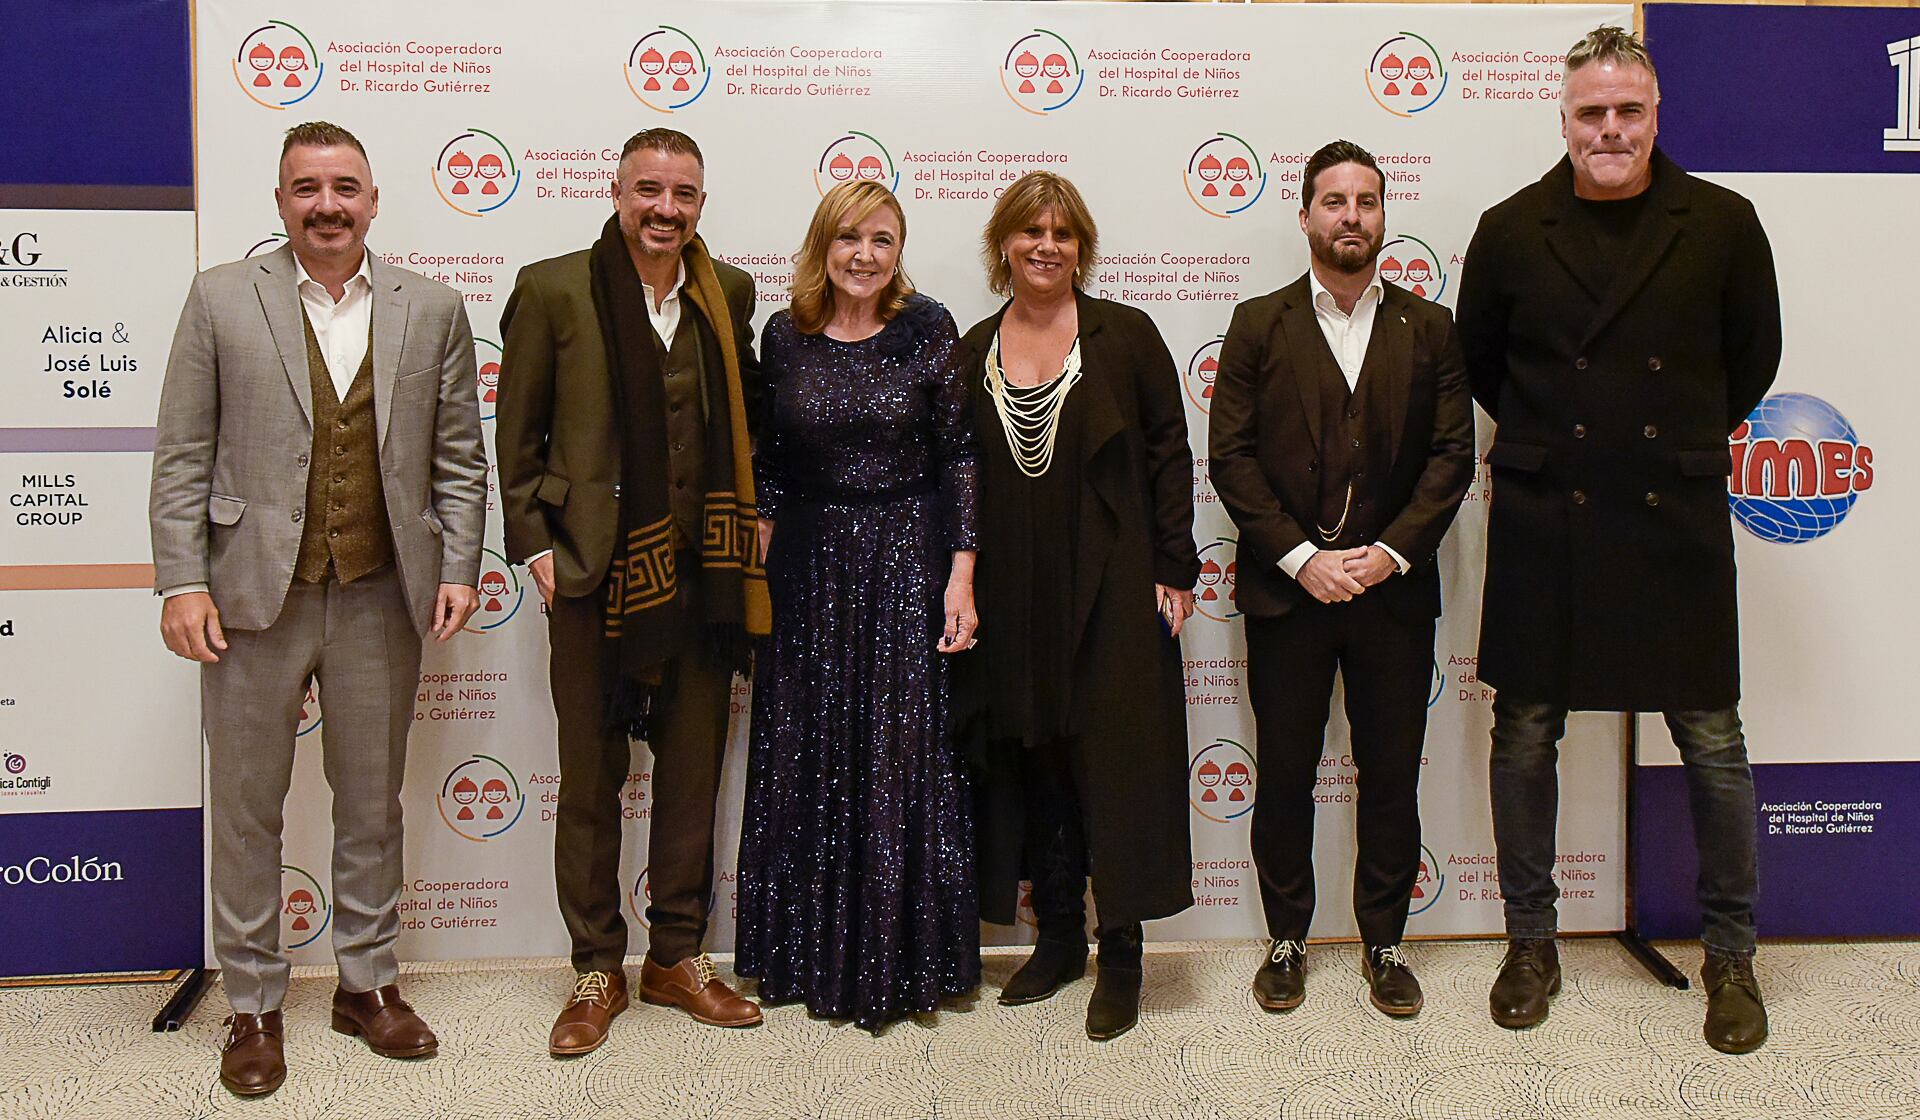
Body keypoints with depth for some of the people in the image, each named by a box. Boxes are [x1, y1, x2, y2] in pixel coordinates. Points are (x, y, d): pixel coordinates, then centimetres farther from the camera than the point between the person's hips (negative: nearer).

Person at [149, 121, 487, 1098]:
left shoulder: (432, 310, 5)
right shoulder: (221, 299, 1)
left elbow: (459, 457, 7)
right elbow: (182, 456, -1)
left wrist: (458, 567, -1)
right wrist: (182, 582, -7)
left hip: (382, 597, 2)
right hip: (255, 595, -1)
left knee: (373, 803, 13)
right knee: (246, 808, 9)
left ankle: (367, 982, 30)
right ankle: (252, 1004, 25)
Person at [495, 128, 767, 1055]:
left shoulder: (729, 294, 8)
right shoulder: (551, 290, -1)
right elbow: (517, 435, 2)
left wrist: (747, 530, 7)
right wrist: (534, 544, -4)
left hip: (703, 569, 3)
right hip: (594, 569, -3)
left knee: (693, 770, 11)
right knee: (591, 778, 7)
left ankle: (676, 957, 27)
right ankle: (596, 970, 22)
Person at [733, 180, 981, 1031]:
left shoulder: (929, 330, -3)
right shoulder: (785, 338, 4)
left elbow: (959, 455, -4)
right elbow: (768, 465, 9)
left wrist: (961, 574, -10)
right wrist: (756, 569, 3)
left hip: (909, 560, -2)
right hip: (811, 569, 3)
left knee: (904, 756, 2)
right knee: (810, 760, 9)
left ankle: (902, 958, 19)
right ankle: (813, 955, 25)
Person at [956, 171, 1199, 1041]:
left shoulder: (1126, 336, 0)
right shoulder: (973, 352, 8)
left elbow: (1169, 453, -1)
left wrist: (1174, 570, -6)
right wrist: (960, 588, 6)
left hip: (1110, 593, -3)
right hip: (1012, 599, 4)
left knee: (1116, 759, 0)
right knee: (1031, 764, 10)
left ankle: (1121, 956, 12)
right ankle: (1058, 939, 24)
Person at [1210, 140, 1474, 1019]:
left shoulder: (1428, 328, 9)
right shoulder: (1259, 326, 4)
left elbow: (1452, 454, 2)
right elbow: (1230, 456, -3)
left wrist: (1390, 552, -10)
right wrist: (1301, 557, -11)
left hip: (1394, 591, 1)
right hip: (1286, 590, -1)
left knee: (1391, 775, 8)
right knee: (1284, 774, 7)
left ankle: (1384, 940, 24)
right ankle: (1287, 939, 22)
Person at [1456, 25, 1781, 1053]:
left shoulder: (1722, 224, 1)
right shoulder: (1511, 230, 2)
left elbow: (1753, 357, 12)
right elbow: (1478, 362, 13)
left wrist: (1686, 443, 12)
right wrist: (1551, 440, 12)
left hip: (1677, 519, 0)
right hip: (1543, 522, 1)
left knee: (1712, 744, 5)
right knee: (1524, 736, 7)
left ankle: (1729, 955, 24)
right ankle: (1530, 942, 25)